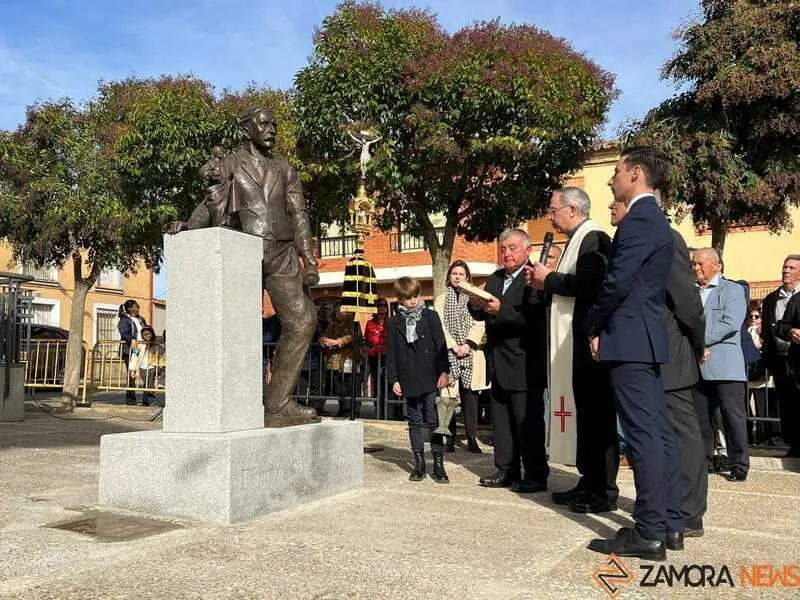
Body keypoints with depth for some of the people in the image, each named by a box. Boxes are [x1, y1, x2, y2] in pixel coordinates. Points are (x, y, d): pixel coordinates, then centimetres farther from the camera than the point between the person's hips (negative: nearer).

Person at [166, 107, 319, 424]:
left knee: (303, 319, -6)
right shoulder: (230, 164, 10)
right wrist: (188, 225, -21)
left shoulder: (284, 169, 18)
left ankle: (277, 404, -3)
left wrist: (308, 259, 0)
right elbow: (212, 204, -1)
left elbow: (298, 215, 11)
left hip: (282, 255, 4)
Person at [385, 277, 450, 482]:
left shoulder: (430, 316, 3)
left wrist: (443, 371, -4)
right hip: (409, 380, 2)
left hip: (430, 378, -2)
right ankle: (419, 462, 17)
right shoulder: (394, 323, 5)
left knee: (433, 421, -1)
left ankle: (438, 463, 5)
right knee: (414, 421, 9)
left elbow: (440, 345, 2)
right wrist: (393, 379, 1)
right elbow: (391, 354, 7)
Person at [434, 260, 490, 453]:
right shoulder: (441, 299, 12)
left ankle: (472, 439, 1)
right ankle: (450, 438, 2)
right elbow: (440, 327, 2)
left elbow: (480, 324, 3)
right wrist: (454, 347, -9)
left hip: (471, 354, 0)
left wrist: (468, 344, -11)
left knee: (470, 395, -2)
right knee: (449, 396, -3)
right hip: (448, 353, 0)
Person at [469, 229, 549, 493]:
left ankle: (535, 475, 8)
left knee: (528, 421, -2)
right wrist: (477, 306, -8)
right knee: (500, 420, 13)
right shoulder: (494, 279, 15)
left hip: (524, 364, -8)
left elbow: (532, 316, -22)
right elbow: (482, 315, 13)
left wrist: (500, 310, -32)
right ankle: (506, 471, 22)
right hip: (499, 364, 8)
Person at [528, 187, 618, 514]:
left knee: (597, 414, -4)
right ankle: (589, 481, 21)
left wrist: (549, 279, -13)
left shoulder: (594, 239, -12)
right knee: (584, 413, 13)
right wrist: (546, 284, 7)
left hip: (590, 342, -10)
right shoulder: (578, 241, 19)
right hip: (575, 343, 10)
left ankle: (604, 490, 3)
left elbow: (589, 285, -25)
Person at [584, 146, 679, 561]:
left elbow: (617, 282, -19)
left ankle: (649, 533, -1)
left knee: (642, 434, -7)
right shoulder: (653, 219, 19)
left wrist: (592, 326, -6)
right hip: (647, 338, 10)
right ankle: (670, 524, 18)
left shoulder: (638, 219, -13)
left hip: (629, 339, -10)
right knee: (659, 432, 11)